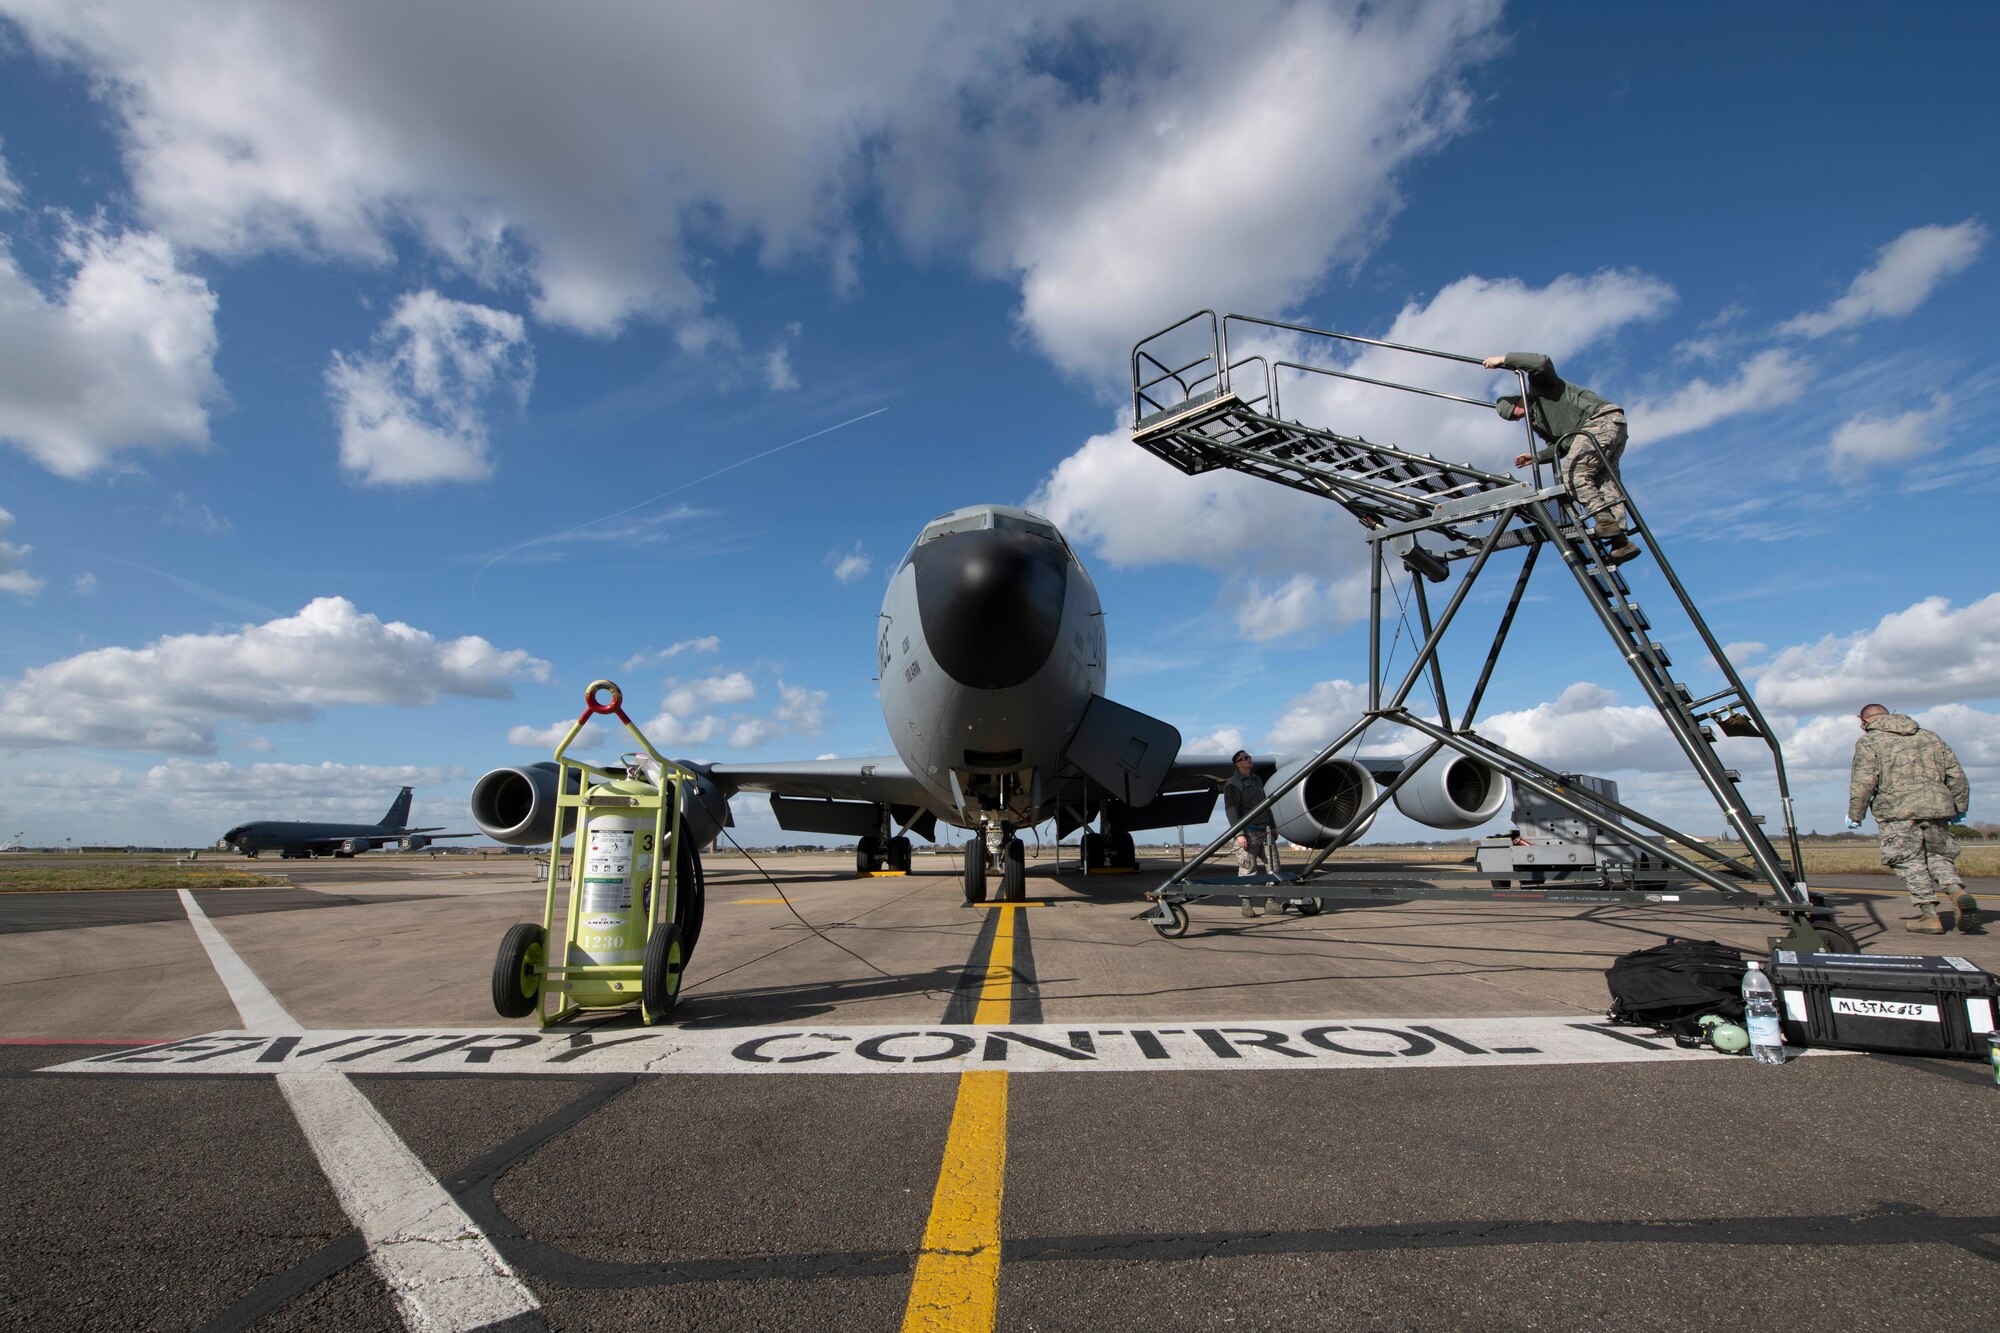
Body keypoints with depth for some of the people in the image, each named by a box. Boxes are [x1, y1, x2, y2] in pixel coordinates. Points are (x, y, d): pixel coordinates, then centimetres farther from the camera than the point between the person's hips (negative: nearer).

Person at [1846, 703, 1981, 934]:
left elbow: (1863, 782, -9)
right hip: (1936, 807, 6)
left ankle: (1929, 915, 1)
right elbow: (1956, 775, 19)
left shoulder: (1868, 742, 1)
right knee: (1938, 856, 17)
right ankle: (1958, 891, -9)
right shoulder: (1930, 737, 20)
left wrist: (1854, 815, -1)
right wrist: (1959, 807, 30)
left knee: (1910, 862, 2)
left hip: (1898, 811, -5)